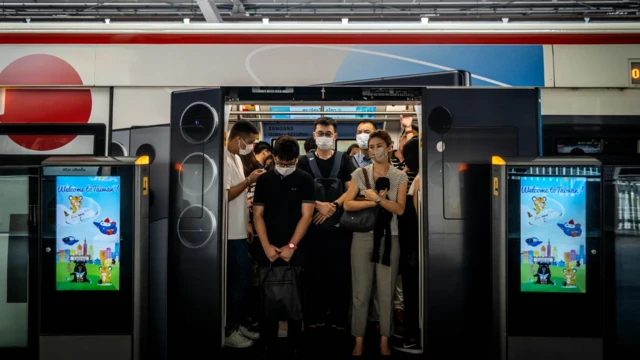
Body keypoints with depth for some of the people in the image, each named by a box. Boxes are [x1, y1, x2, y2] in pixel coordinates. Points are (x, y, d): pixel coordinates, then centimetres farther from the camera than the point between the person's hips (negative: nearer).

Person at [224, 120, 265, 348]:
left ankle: (236, 323, 27)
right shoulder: (224, 159, -17)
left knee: (242, 279, 15)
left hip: (239, 231, 10)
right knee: (239, 280, -2)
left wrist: (246, 223, 15)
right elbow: (226, 195, -23)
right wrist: (249, 180, -15)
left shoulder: (236, 157, 14)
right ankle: (228, 331, 10)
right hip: (232, 233, -10)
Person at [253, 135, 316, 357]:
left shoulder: (305, 180, 0)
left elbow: (306, 215, -5)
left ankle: (294, 345, 17)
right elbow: (258, 215, 4)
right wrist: (267, 246, -7)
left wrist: (291, 246, -11)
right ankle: (269, 344, 19)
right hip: (268, 250, 2)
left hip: (295, 250, -2)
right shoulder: (264, 180, 6)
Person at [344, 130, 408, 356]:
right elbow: (347, 204, -5)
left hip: (389, 238, 0)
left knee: (387, 293, 6)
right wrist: (373, 201, -15)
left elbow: (400, 209, -6)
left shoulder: (399, 176, 3)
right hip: (363, 237, 0)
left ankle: (384, 341, 20)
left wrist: (377, 198, -17)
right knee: (361, 292, 5)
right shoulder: (360, 174, 3)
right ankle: (359, 341, 16)